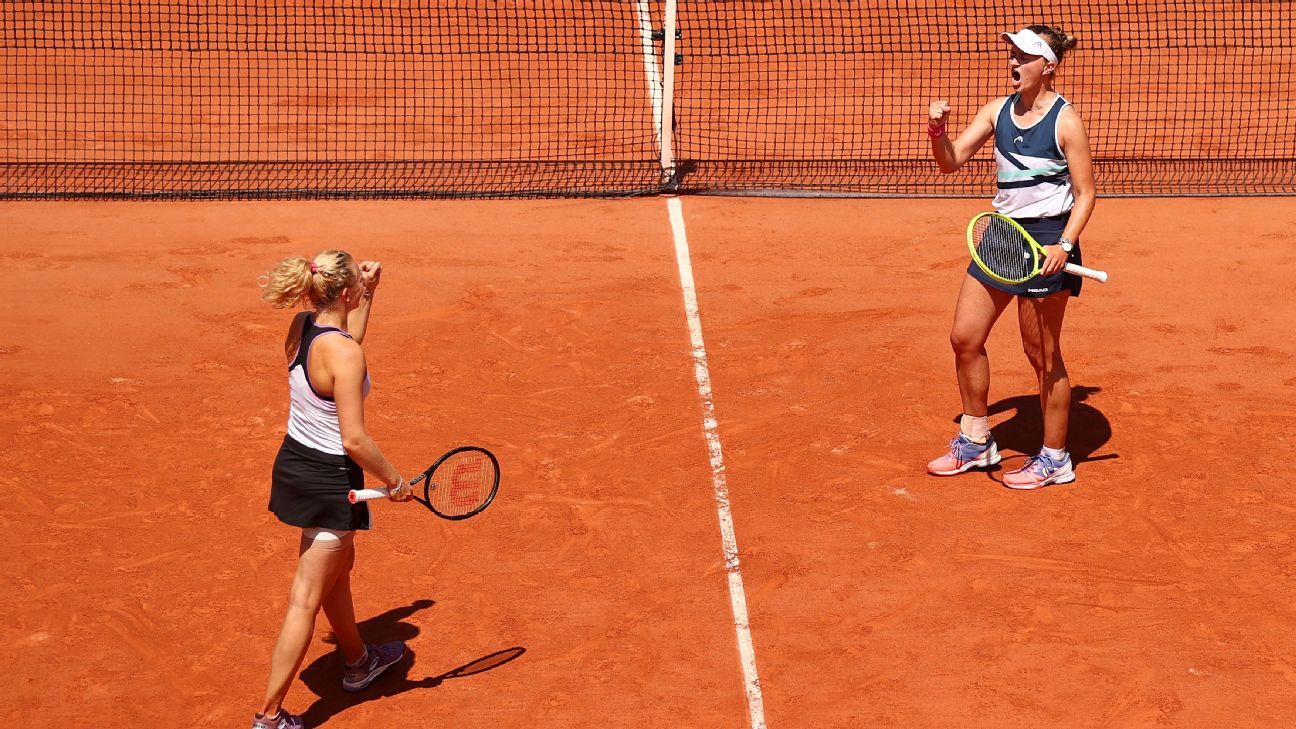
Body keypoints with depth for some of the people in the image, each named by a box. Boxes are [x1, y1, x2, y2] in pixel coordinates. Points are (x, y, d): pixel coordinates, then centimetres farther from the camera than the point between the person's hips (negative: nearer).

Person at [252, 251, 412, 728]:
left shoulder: (302, 326, -3)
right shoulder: (344, 354, -27)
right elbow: (354, 440, -26)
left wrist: (368, 294, 18)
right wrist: (395, 481, -13)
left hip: (294, 463, 9)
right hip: (329, 479, -9)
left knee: (339, 566, 30)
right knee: (306, 601, 1)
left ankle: (358, 662, 52)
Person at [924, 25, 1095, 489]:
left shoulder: (1065, 121, -11)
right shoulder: (997, 111, 6)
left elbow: (1085, 194, -9)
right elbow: (951, 162, 5)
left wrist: (1064, 245, -23)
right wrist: (937, 130, -16)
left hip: (1046, 245, -7)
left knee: (1042, 355, 3)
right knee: (964, 338, 9)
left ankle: (1054, 459, 18)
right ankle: (975, 442, 26)